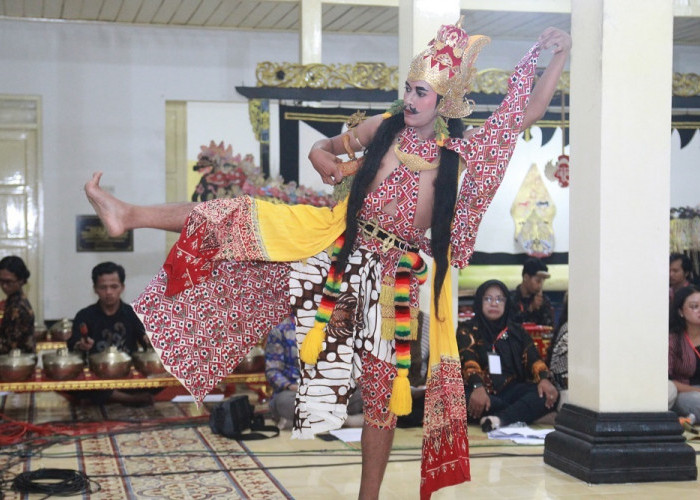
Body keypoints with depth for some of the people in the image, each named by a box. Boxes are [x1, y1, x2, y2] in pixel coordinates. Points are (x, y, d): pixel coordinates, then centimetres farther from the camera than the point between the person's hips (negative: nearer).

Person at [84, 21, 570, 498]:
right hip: (338, 242, 2)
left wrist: (558, 56, -14)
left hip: (394, 277, -2)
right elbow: (325, 147, 14)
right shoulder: (383, 128, -2)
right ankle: (128, 215, 2)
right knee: (244, 220, -7)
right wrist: (321, 157, -8)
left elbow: (528, 113, -7)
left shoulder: (461, 151, -8)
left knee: (383, 387, 4)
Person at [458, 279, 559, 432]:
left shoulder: (516, 331, 19)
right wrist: (478, 386, -32)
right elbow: (467, 359, -11)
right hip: (481, 391, -3)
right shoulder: (468, 330, 7)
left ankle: (500, 419, -44)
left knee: (550, 394, -25)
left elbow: (532, 357, 5)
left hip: (512, 389, 4)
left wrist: (543, 378, -18)